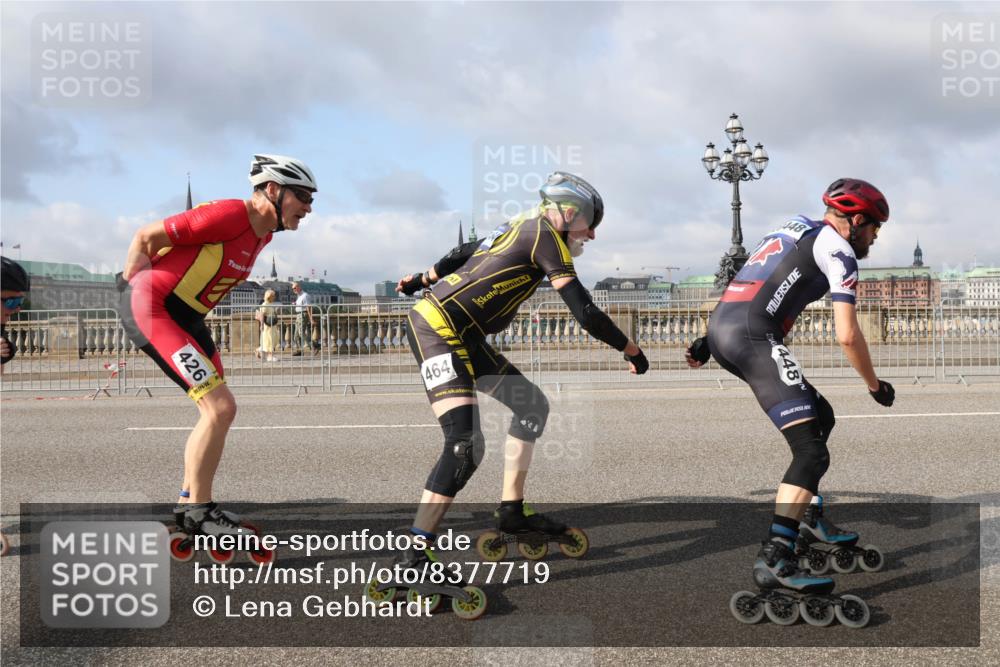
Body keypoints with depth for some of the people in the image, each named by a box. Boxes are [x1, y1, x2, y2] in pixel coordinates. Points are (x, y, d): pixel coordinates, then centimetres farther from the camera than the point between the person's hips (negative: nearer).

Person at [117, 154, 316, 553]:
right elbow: (145, 238, -14)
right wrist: (132, 284, -4)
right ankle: (199, 512, -3)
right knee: (220, 407, -15)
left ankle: (187, 505, 22)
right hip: (151, 306, -10)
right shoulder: (229, 215, -20)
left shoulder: (263, 233, 9)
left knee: (219, 411, 10)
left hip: (186, 316, 10)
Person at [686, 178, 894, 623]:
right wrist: (875, 386, 12)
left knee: (821, 417, 22)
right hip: (752, 337, -9)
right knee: (811, 450, -12)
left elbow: (748, 290, 29)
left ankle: (810, 514, 32)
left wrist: (709, 341, 32)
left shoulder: (796, 229, 28)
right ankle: (774, 557, -20)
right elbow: (847, 336, -3)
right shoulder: (838, 249, 2)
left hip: (721, 331, 9)